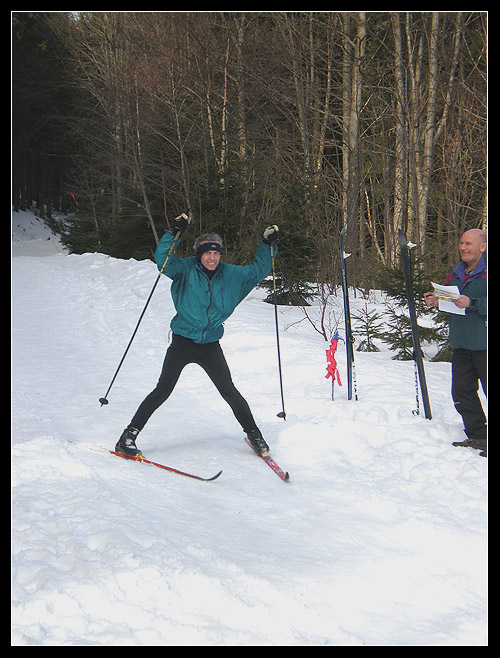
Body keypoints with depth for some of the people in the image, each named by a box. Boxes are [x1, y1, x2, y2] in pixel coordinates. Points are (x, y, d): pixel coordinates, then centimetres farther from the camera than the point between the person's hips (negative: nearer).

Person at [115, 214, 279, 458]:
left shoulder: (231, 275, 4)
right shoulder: (186, 270, -6)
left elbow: (258, 271, 12)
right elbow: (163, 259, -20)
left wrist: (268, 245, 2)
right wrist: (174, 233, -28)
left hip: (210, 345, 3)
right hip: (182, 343, -3)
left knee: (229, 392, 3)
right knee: (163, 391, -7)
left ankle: (253, 433, 21)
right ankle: (128, 437, 0)